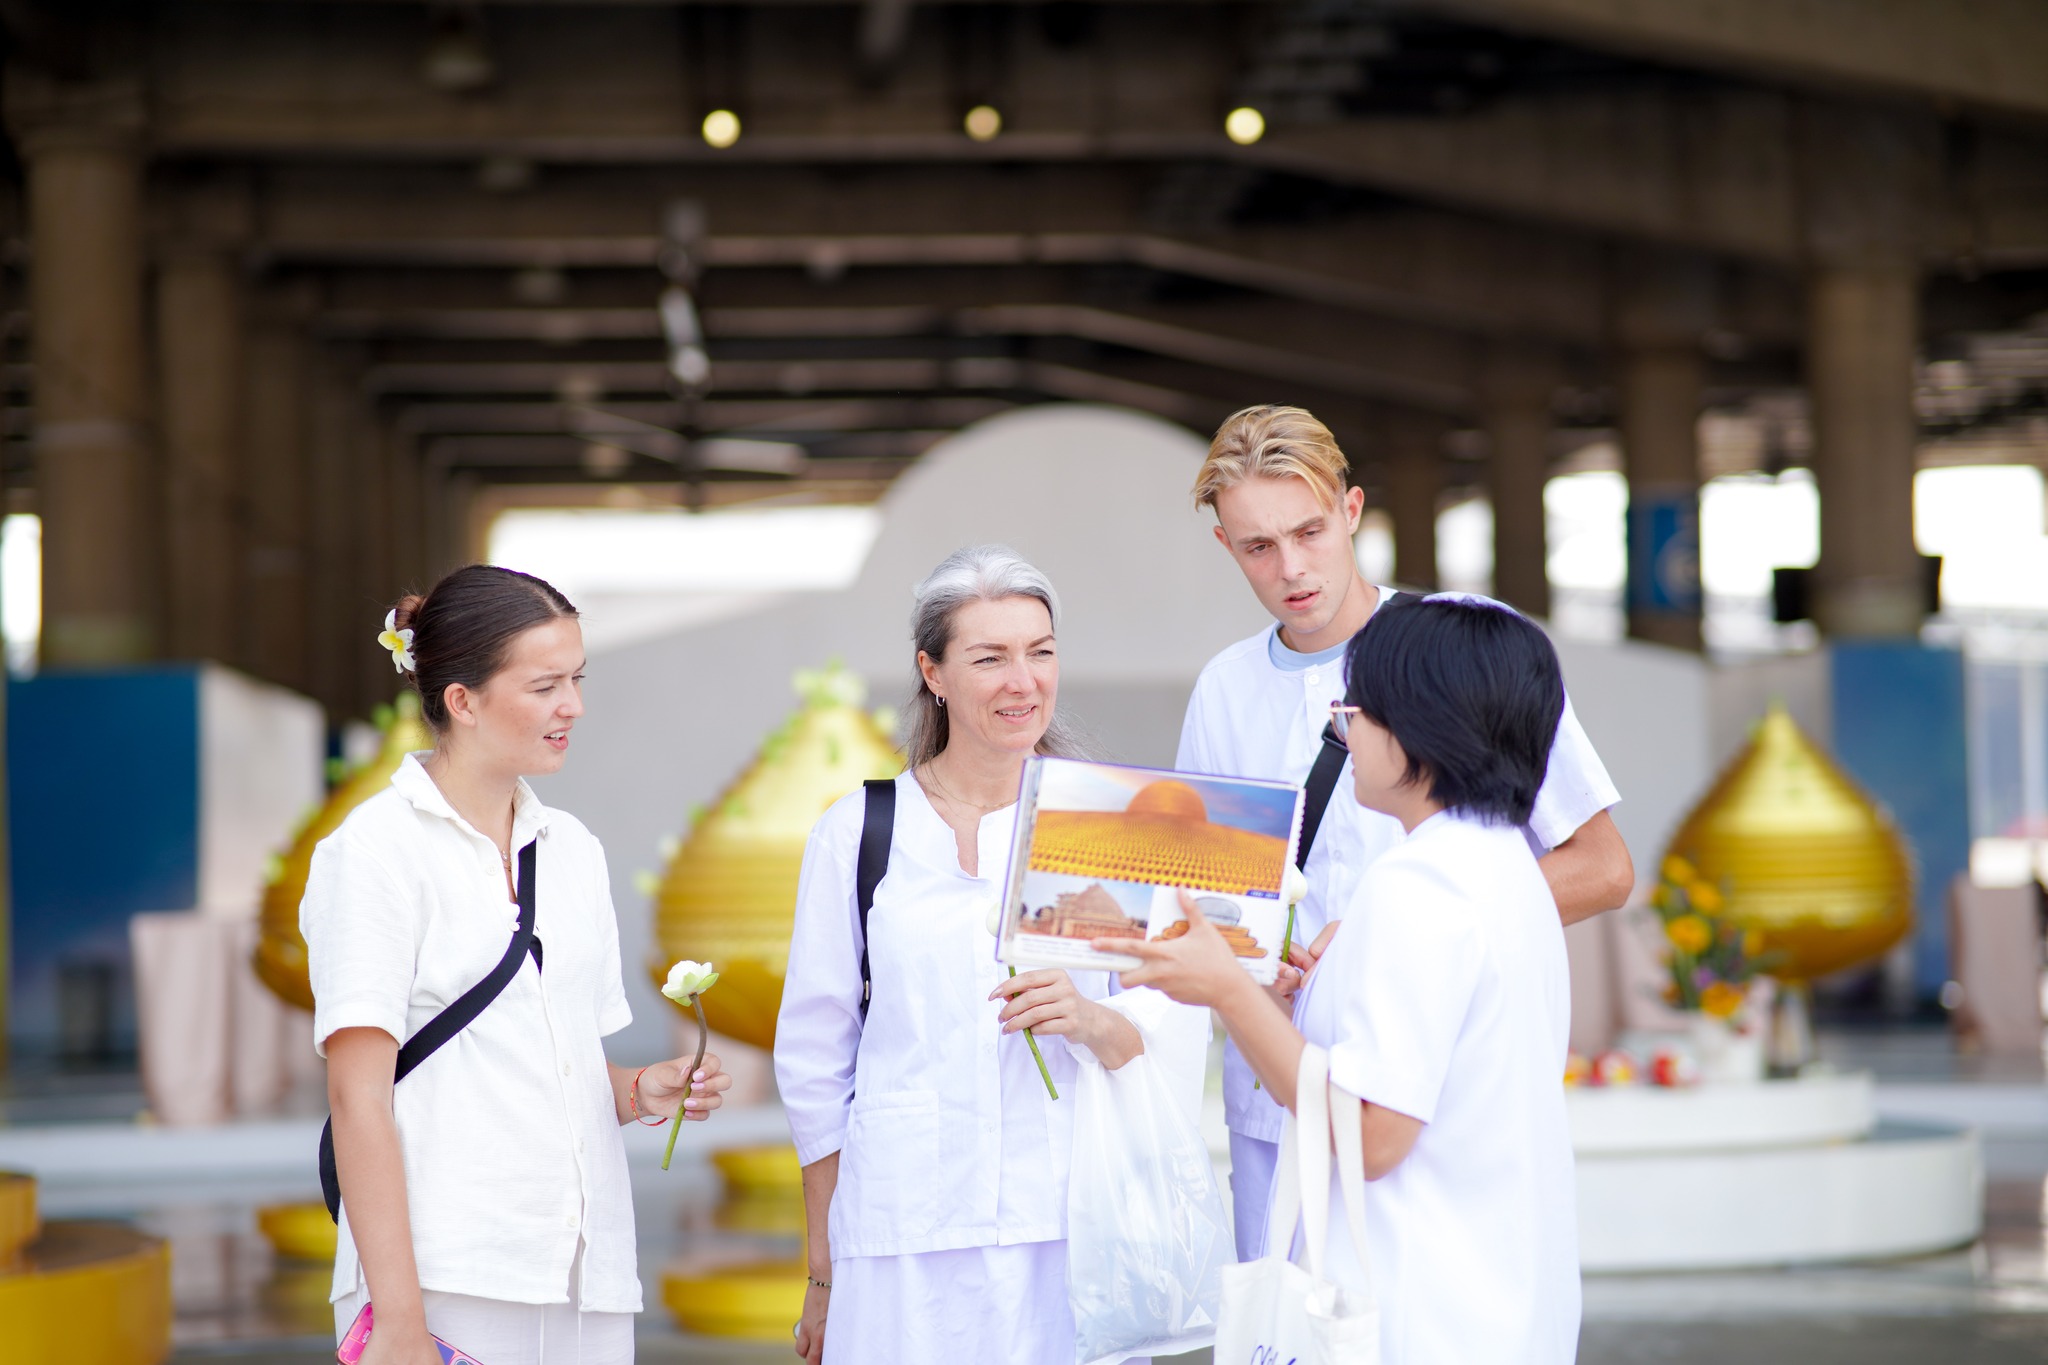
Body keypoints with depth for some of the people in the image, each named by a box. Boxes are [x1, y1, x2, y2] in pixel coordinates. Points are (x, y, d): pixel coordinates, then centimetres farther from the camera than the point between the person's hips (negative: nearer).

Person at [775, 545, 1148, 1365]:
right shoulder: (857, 835, 7)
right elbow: (815, 1062, 10)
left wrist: (1092, 1022, -15)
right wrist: (824, 1275, 8)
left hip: (1077, 1229, 1)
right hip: (907, 1242, 0)